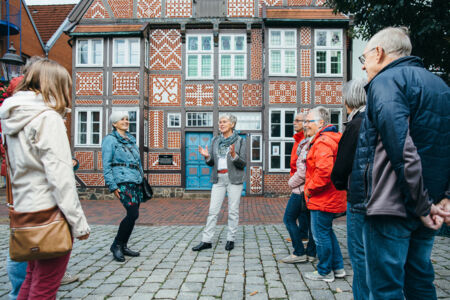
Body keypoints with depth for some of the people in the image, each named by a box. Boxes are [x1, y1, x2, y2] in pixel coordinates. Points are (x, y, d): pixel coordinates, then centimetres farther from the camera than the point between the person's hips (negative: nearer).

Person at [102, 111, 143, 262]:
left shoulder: (131, 139, 19)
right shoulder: (110, 139, -2)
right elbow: (106, 166, -7)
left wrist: (142, 179, 18)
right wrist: (113, 186, -13)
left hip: (136, 182, 7)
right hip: (123, 182, -7)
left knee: (133, 215, 7)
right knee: (133, 214, -15)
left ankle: (123, 247, 20)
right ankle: (116, 245, 3)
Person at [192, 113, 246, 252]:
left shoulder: (240, 141, 0)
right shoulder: (215, 140, 11)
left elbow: (243, 164, -5)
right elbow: (211, 163, 11)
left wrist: (233, 155, -22)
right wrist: (207, 156, -10)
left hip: (234, 178, -3)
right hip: (218, 179, 3)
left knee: (233, 211, 2)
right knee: (213, 210, 1)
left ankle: (231, 240, 15)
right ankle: (206, 241, 7)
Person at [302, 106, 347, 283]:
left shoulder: (323, 142, -19)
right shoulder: (332, 139, 15)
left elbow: (324, 171, -31)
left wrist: (310, 189, -17)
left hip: (322, 200, -11)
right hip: (332, 198, 11)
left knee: (321, 235, 3)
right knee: (326, 232, 21)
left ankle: (325, 272, 17)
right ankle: (338, 268, 31)